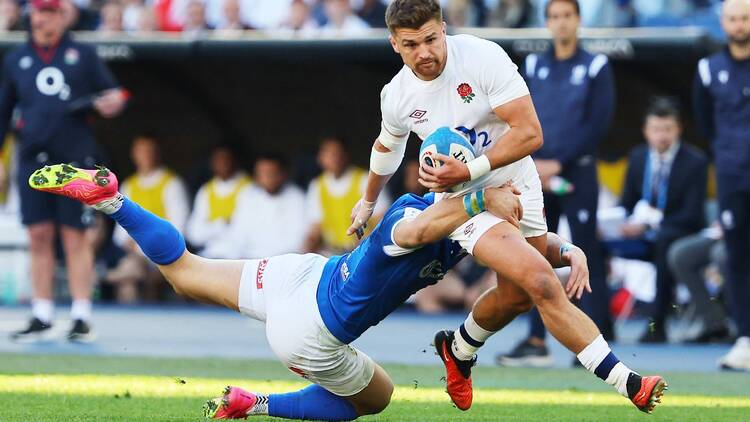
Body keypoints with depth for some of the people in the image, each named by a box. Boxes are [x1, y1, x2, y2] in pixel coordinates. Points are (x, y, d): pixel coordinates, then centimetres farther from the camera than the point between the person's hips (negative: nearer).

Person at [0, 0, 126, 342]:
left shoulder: (83, 55, 8)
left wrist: (112, 102, -13)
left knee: (75, 237, -3)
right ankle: (42, 317, 8)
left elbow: (110, 90, 10)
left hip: (74, 159, -2)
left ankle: (81, 317, 0)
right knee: (39, 236, 2)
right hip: (33, 160, 2)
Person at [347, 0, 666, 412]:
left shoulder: (483, 57, -21)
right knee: (540, 282, -21)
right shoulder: (396, 96, -9)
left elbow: (529, 134, -22)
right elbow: (387, 146, 16)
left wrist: (468, 170, -28)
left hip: (517, 185, 1)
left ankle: (458, 349, 46)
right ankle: (625, 381, -23)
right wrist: (368, 201, 31)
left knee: (516, 296, 14)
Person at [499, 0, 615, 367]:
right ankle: (536, 343, 6)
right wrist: (533, 164, -6)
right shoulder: (533, 67, 13)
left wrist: (558, 163, -11)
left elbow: (598, 124, -7)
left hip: (578, 174, -4)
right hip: (537, 173, 4)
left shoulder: (595, 67, 1)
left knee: (587, 257, -5)